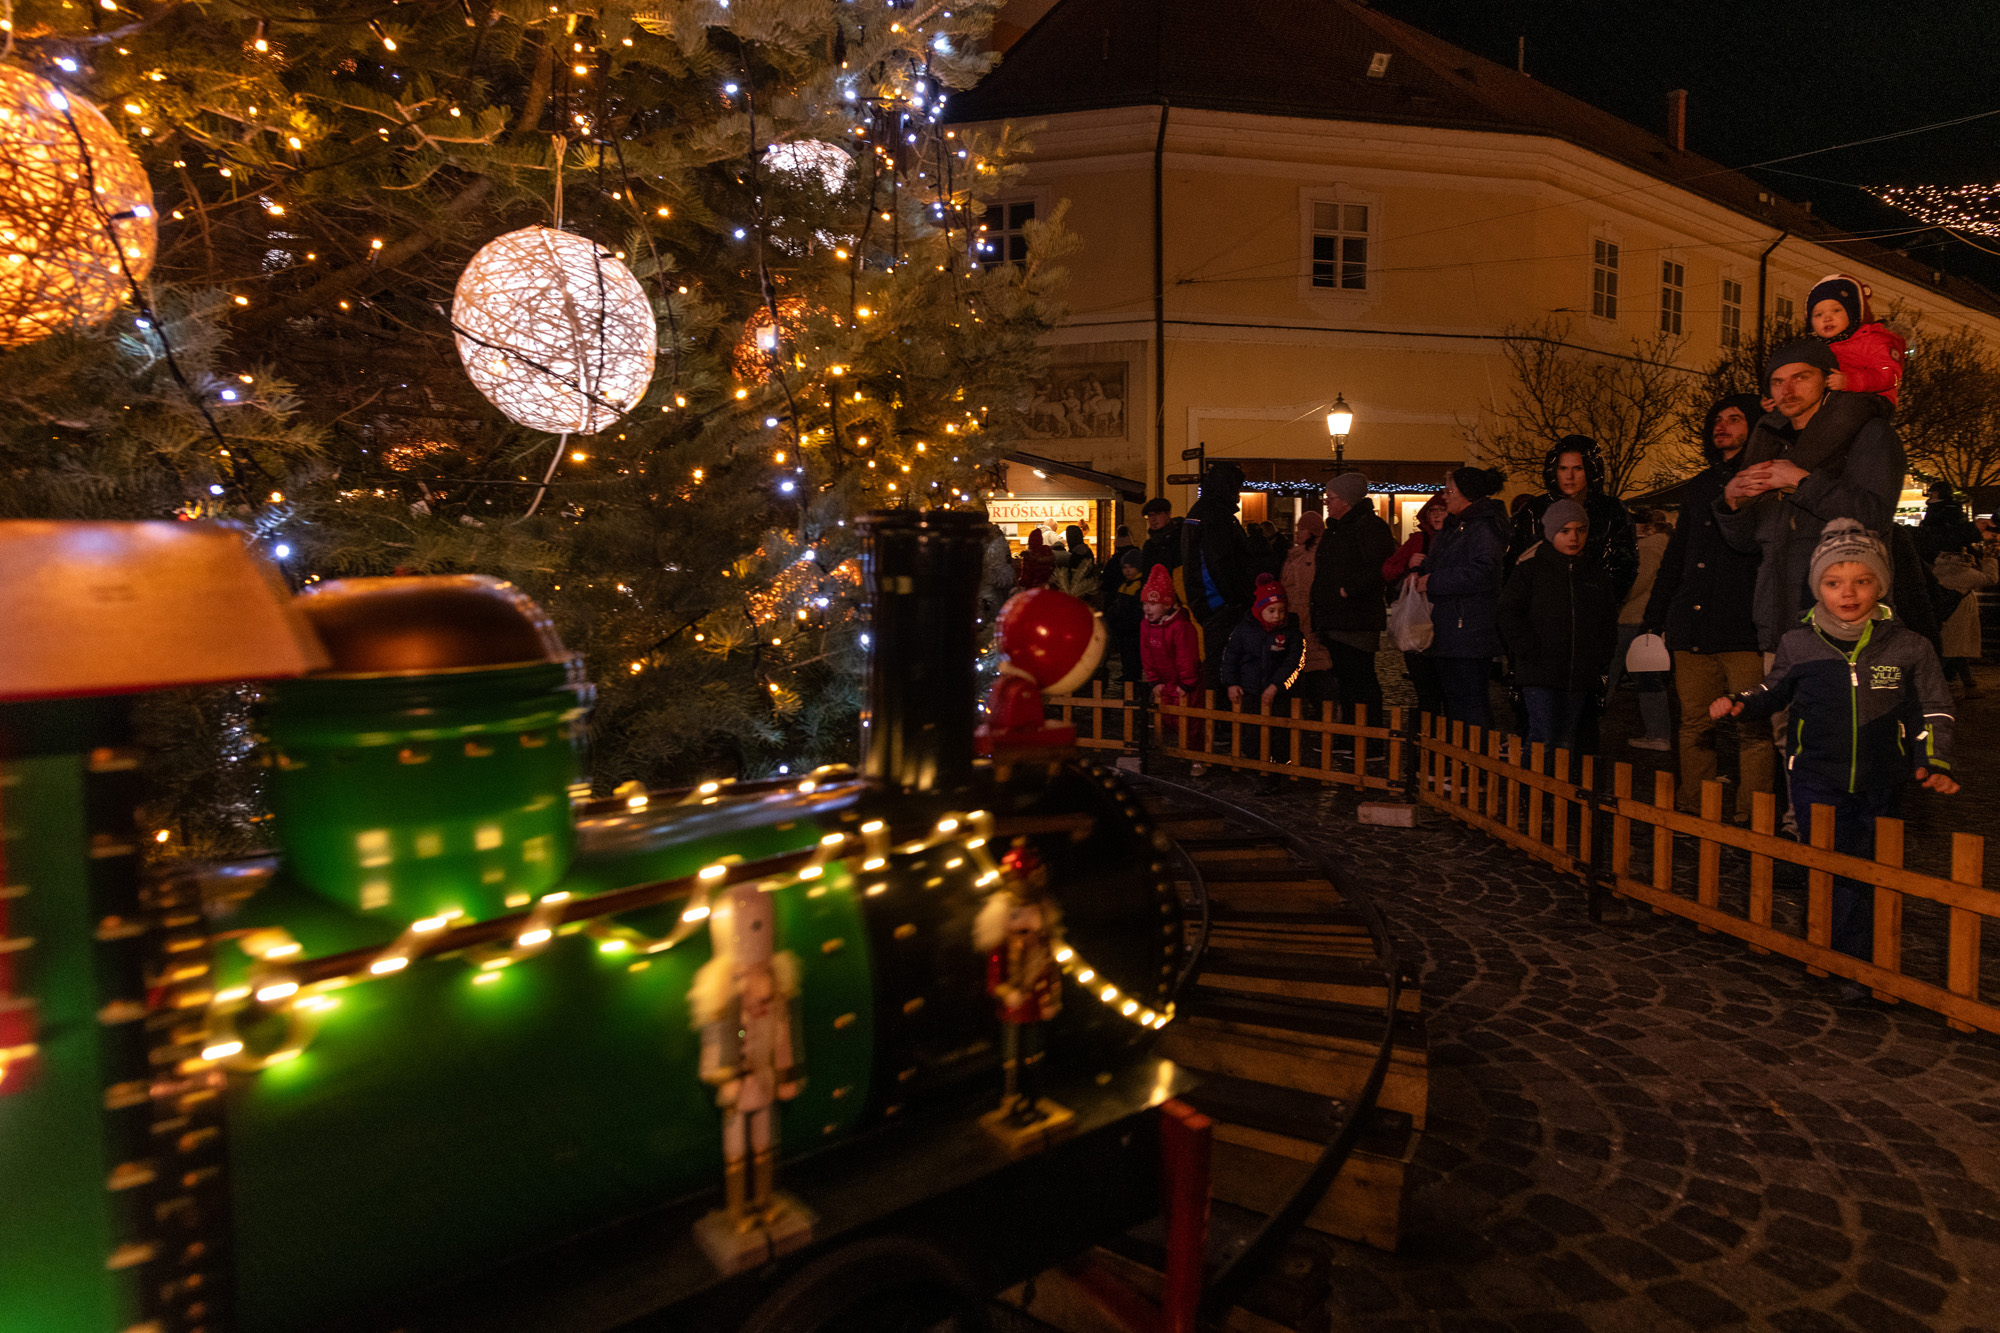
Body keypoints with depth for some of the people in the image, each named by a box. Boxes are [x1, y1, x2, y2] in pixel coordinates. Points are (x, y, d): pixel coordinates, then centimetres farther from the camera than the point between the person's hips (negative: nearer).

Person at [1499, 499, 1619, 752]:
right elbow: (1510, 613, -3)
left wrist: (1600, 656, 6)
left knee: (1566, 743, 8)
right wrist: (1530, 652, -12)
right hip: (1539, 674, -4)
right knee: (1543, 740, -13)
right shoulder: (1530, 568, 1)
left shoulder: (1598, 574, 15)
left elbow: (1609, 622, 21)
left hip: (1582, 677, 4)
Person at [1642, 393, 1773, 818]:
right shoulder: (1701, 485, 23)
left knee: (1753, 728, -6)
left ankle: (1750, 817, 0)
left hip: (1746, 628, -6)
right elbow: (1675, 555, 25)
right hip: (1691, 626, 6)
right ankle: (1690, 811, 14)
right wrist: (1655, 615, 22)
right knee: (1695, 724, 8)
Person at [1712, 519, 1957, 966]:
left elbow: (1934, 710, 9)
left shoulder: (1909, 648, -2)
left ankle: (1859, 963, 20)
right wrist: (1740, 703, 1)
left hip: (1880, 785, 1)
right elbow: (1775, 691, 18)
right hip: (1817, 782, -1)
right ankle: (1843, 962, 9)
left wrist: (1934, 762, -1)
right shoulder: (1798, 646, -1)